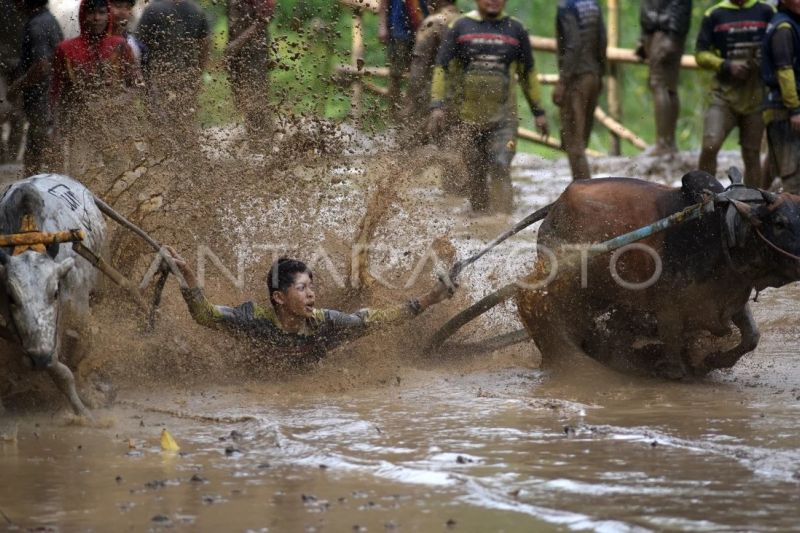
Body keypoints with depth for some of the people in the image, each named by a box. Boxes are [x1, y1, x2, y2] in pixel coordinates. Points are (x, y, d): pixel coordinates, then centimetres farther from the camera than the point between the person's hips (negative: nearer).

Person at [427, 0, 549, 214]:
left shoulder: (515, 30, 6)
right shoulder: (461, 27, 4)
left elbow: (528, 73, 14)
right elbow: (442, 68, 5)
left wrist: (538, 112, 13)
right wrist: (437, 106, -6)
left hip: (503, 117, -1)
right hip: (468, 115, 1)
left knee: (501, 171, -14)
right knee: (476, 174, 8)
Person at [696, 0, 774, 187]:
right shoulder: (714, 15, 3)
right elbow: (701, 54, 4)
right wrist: (727, 66, -12)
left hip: (756, 95, 1)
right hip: (724, 94, -1)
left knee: (752, 155, 6)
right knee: (710, 145, -17)